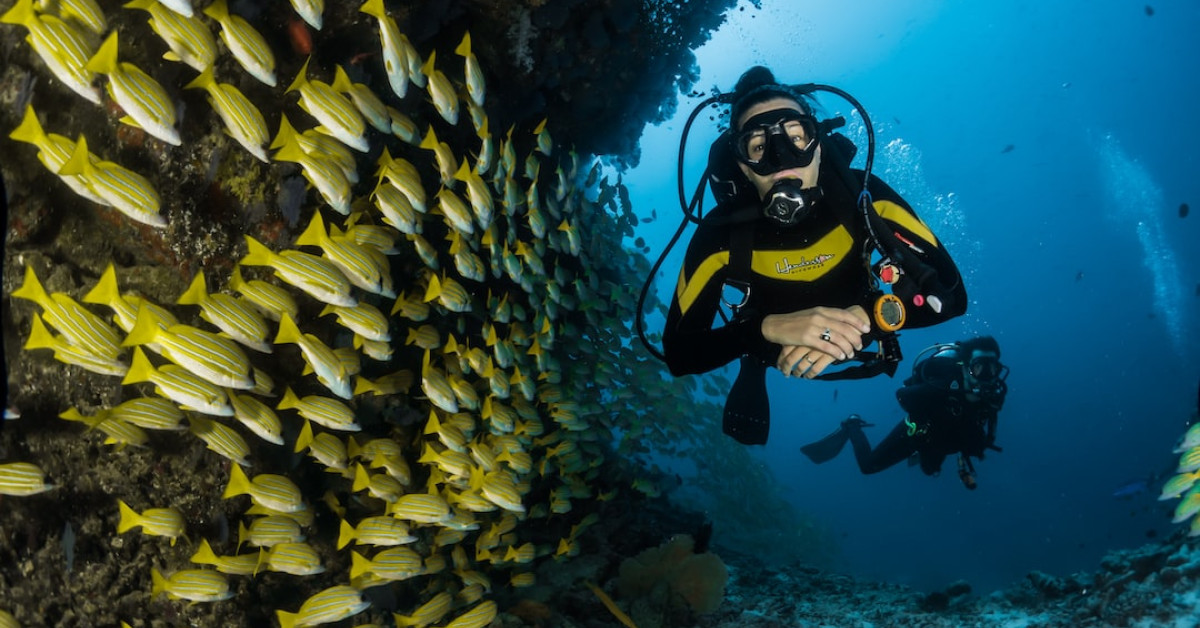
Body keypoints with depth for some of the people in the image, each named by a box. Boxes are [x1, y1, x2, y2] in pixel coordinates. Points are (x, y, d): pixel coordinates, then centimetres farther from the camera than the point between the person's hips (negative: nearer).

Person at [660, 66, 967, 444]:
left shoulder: (863, 195, -35)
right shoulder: (722, 232, -37)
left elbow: (949, 291, -35)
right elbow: (677, 352, -38)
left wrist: (863, 317, -53)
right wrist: (766, 328, -55)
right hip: (771, 352, 0)